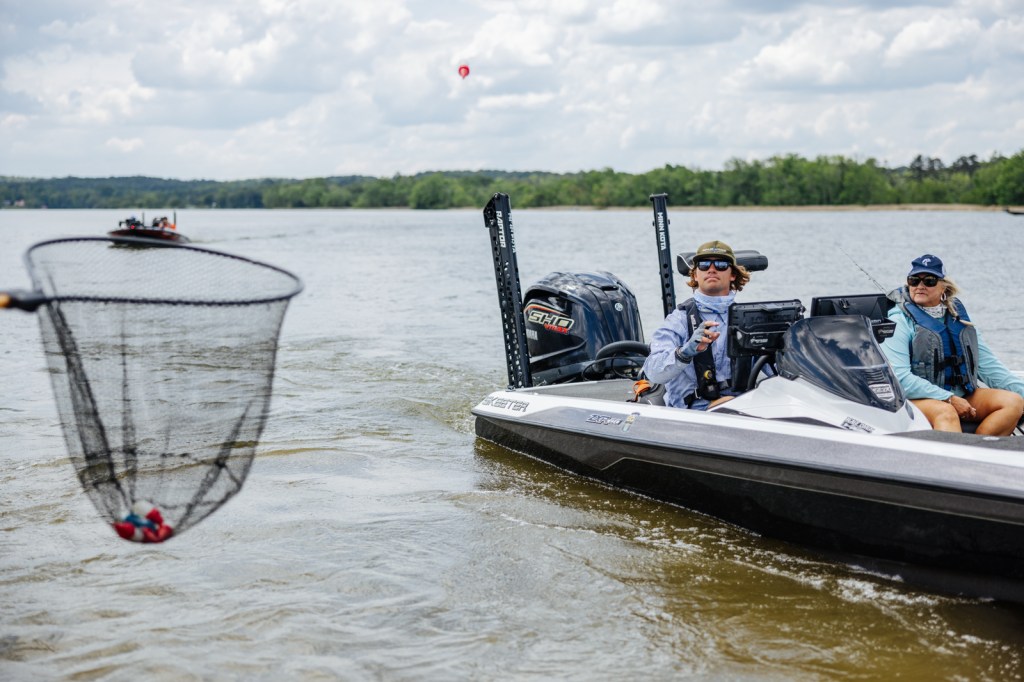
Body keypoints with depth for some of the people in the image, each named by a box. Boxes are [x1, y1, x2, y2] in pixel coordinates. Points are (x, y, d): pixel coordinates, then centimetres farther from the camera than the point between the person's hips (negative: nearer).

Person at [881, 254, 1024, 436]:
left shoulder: (959, 318, 17)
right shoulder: (900, 321, -2)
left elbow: (988, 364, 18)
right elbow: (898, 376, -14)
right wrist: (949, 400, -18)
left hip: (963, 395, 6)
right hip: (919, 399, -6)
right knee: (946, 413, -36)